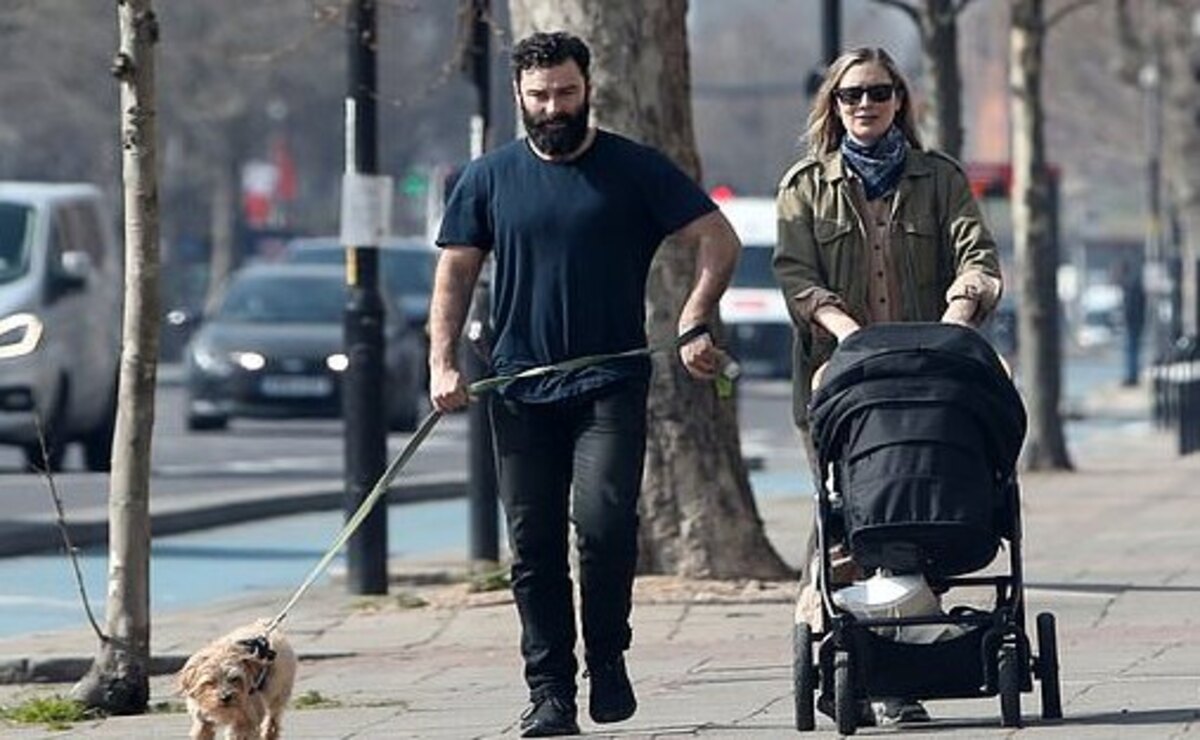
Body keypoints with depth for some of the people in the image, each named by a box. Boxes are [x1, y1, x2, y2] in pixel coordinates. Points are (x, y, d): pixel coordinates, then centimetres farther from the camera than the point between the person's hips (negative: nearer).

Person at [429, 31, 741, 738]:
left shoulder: (635, 170, 3)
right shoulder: (489, 179, 9)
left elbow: (720, 242, 2)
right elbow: (455, 274, 12)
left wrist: (693, 327, -11)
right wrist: (443, 363, -2)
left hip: (611, 386, -3)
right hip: (521, 392, 3)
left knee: (604, 517, -20)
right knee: (534, 546, 2)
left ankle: (608, 655, 1)